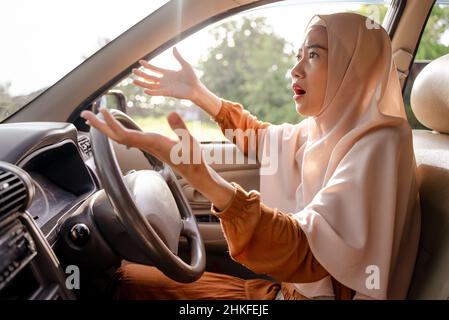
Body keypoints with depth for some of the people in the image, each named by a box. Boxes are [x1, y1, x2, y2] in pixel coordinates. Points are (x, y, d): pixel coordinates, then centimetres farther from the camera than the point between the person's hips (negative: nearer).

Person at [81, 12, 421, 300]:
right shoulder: (322, 131, 2)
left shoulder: (378, 145, -24)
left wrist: (203, 178, -51)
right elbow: (260, 136, 21)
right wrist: (198, 93, 13)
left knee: (128, 281, -3)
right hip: (290, 287, 7)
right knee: (128, 274, 8)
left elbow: (307, 252, -38)